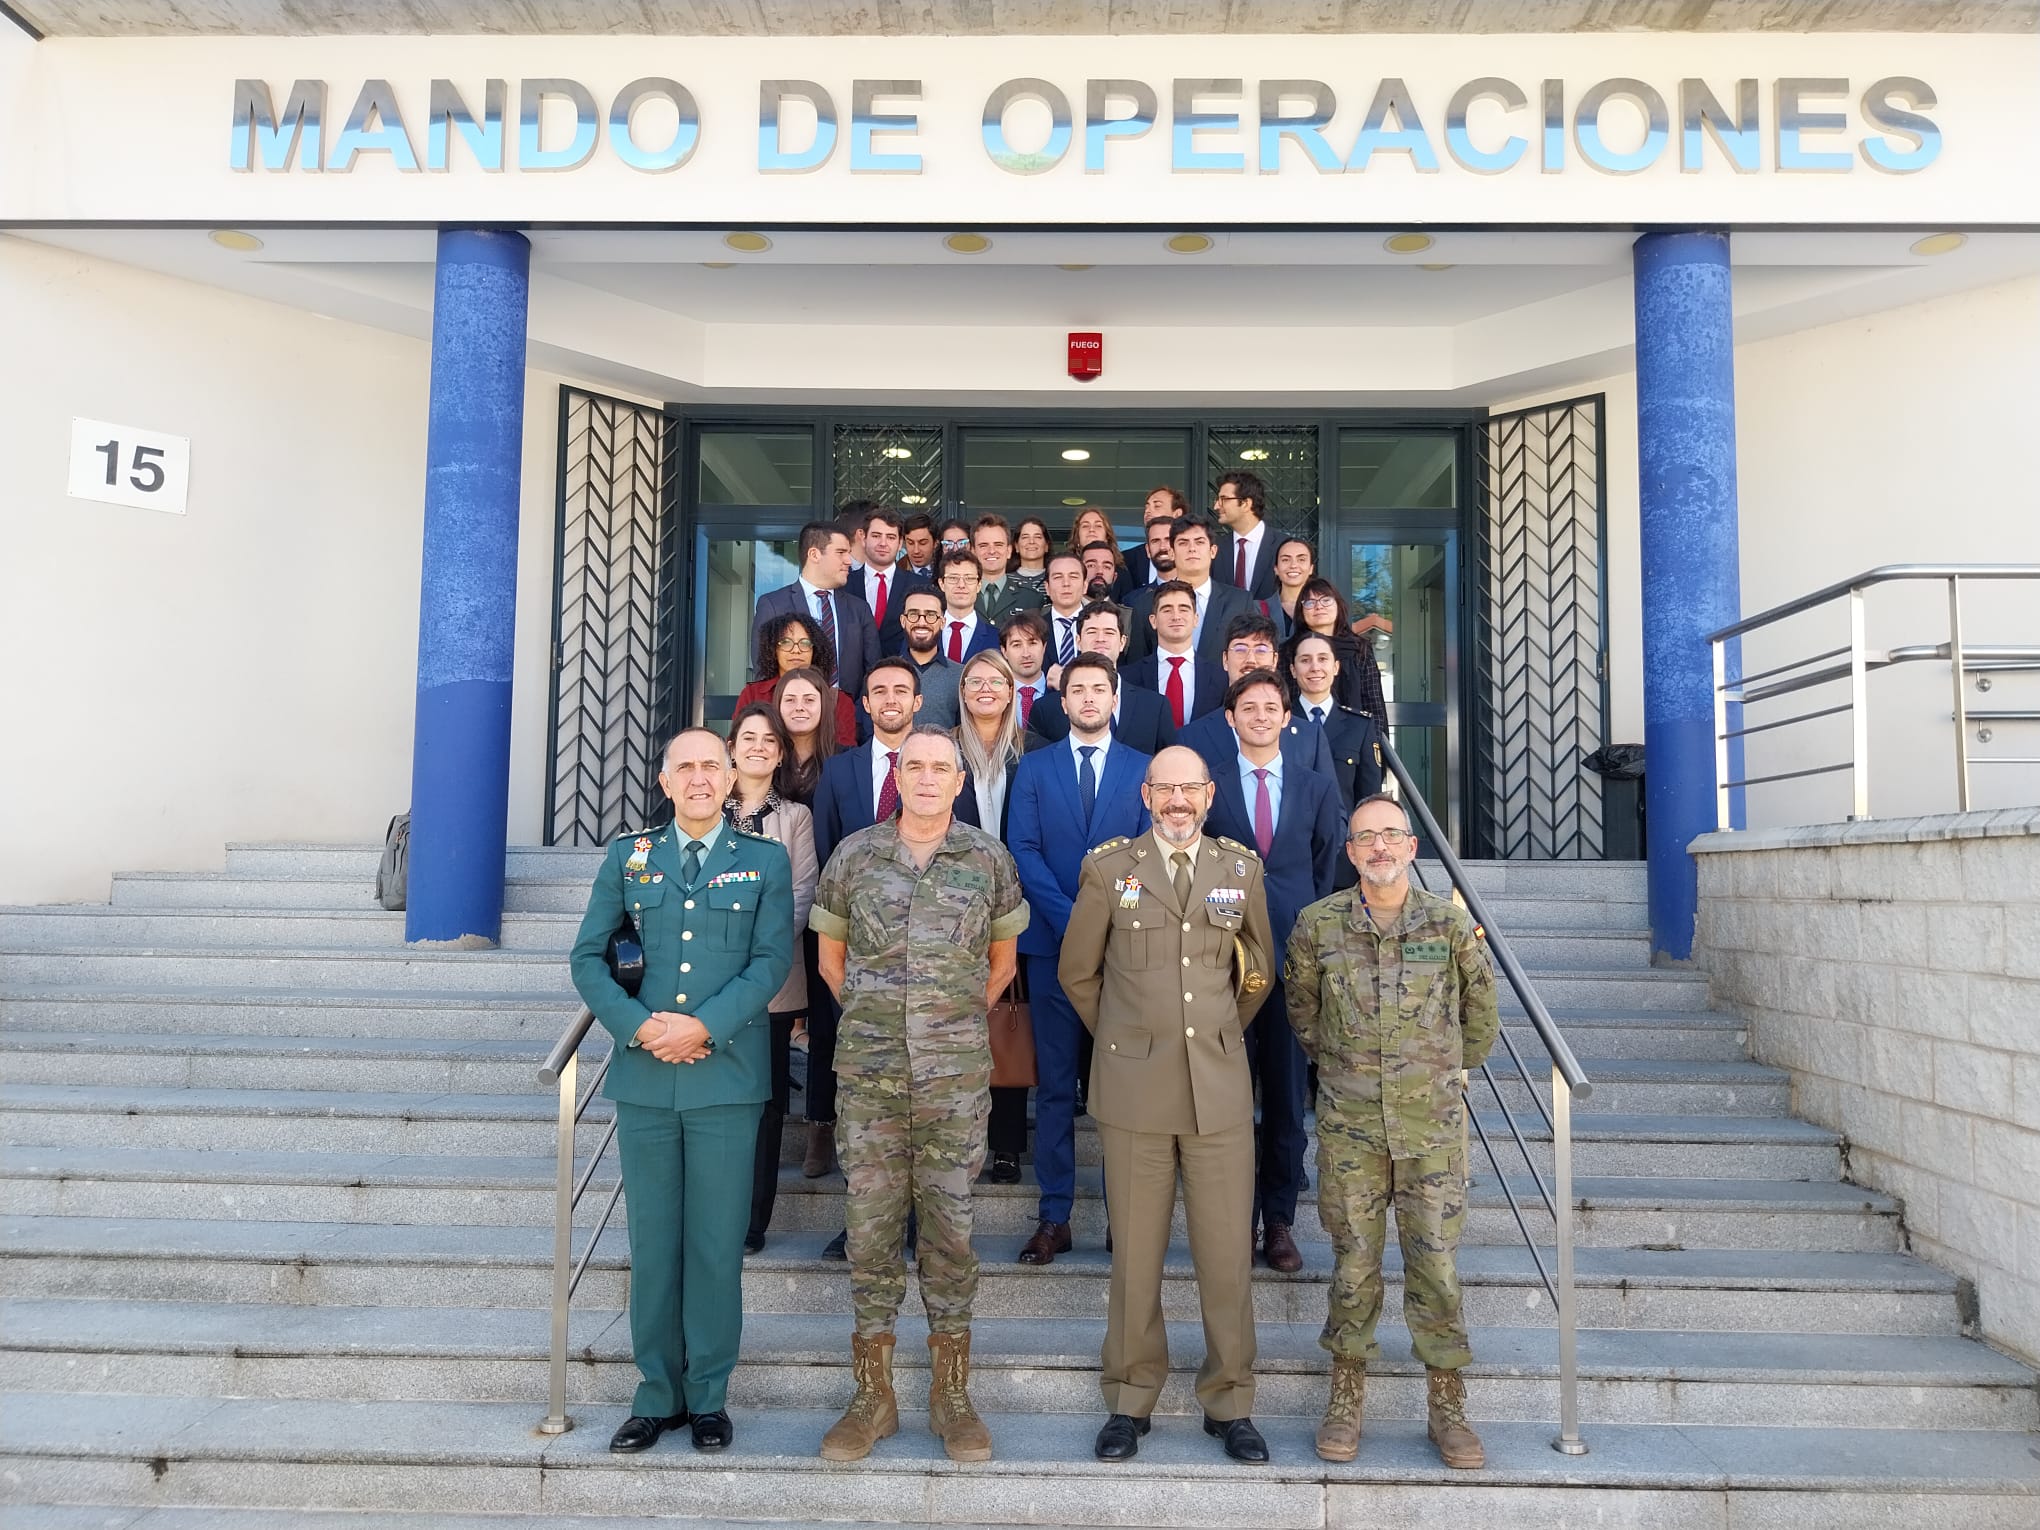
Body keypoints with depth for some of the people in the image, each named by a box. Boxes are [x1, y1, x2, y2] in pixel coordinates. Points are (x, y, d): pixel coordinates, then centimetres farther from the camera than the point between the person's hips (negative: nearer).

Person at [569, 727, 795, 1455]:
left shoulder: (765, 861, 4)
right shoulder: (627, 855, 8)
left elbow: (773, 960, -4)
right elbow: (588, 956, 6)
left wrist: (704, 1027, -15)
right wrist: (637, 1026, -9)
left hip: (727, 1074, -1)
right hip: (644, 1075, 2)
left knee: (717, 1242, 5)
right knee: (652, 1240, 9)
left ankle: (709, 1395, 19)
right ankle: (657, 1394, 22)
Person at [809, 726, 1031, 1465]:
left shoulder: (988, 858, 1)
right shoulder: (854, 854, 1)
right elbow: (830, 953, 15)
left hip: (957, 1077, 0)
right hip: (869, 1074, 1)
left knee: (950, 1227, 6)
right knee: (872, 1225, 7)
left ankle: (952, 1395, 20)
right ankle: (873, 1395, 20)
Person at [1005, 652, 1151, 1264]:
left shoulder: (1144, 770, 9)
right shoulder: (1033, 769, 10)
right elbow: (1023, 851, 0)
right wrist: (1071, 919, -12)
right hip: (1053, 945, 0)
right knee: (1055, 1083, 3)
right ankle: (1053, 1218, 9)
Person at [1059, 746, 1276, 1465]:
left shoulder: (1241, 867, 7)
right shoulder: (1108, 867, 1)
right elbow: (1076, 970, 11)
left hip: (1220, 1088, 1)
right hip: (1134, 1089, -1)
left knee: (1227, 1252, 4)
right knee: (1135, 1253, 6)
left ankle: (1229, 1401, 21)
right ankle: (1130, 1399, 22)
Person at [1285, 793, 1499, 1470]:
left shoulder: (1450, 923, -4)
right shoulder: (1317, 925, -3)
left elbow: (1480, 1009, 12)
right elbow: (1300, 1006, 15)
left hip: (1433, 1124, 0)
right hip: (1349, 1123, 0)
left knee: (1437, 1264, 4)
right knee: (1354, 1263, 7)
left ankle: (1447, 1407, 18)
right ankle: (1346, 1399, 21)